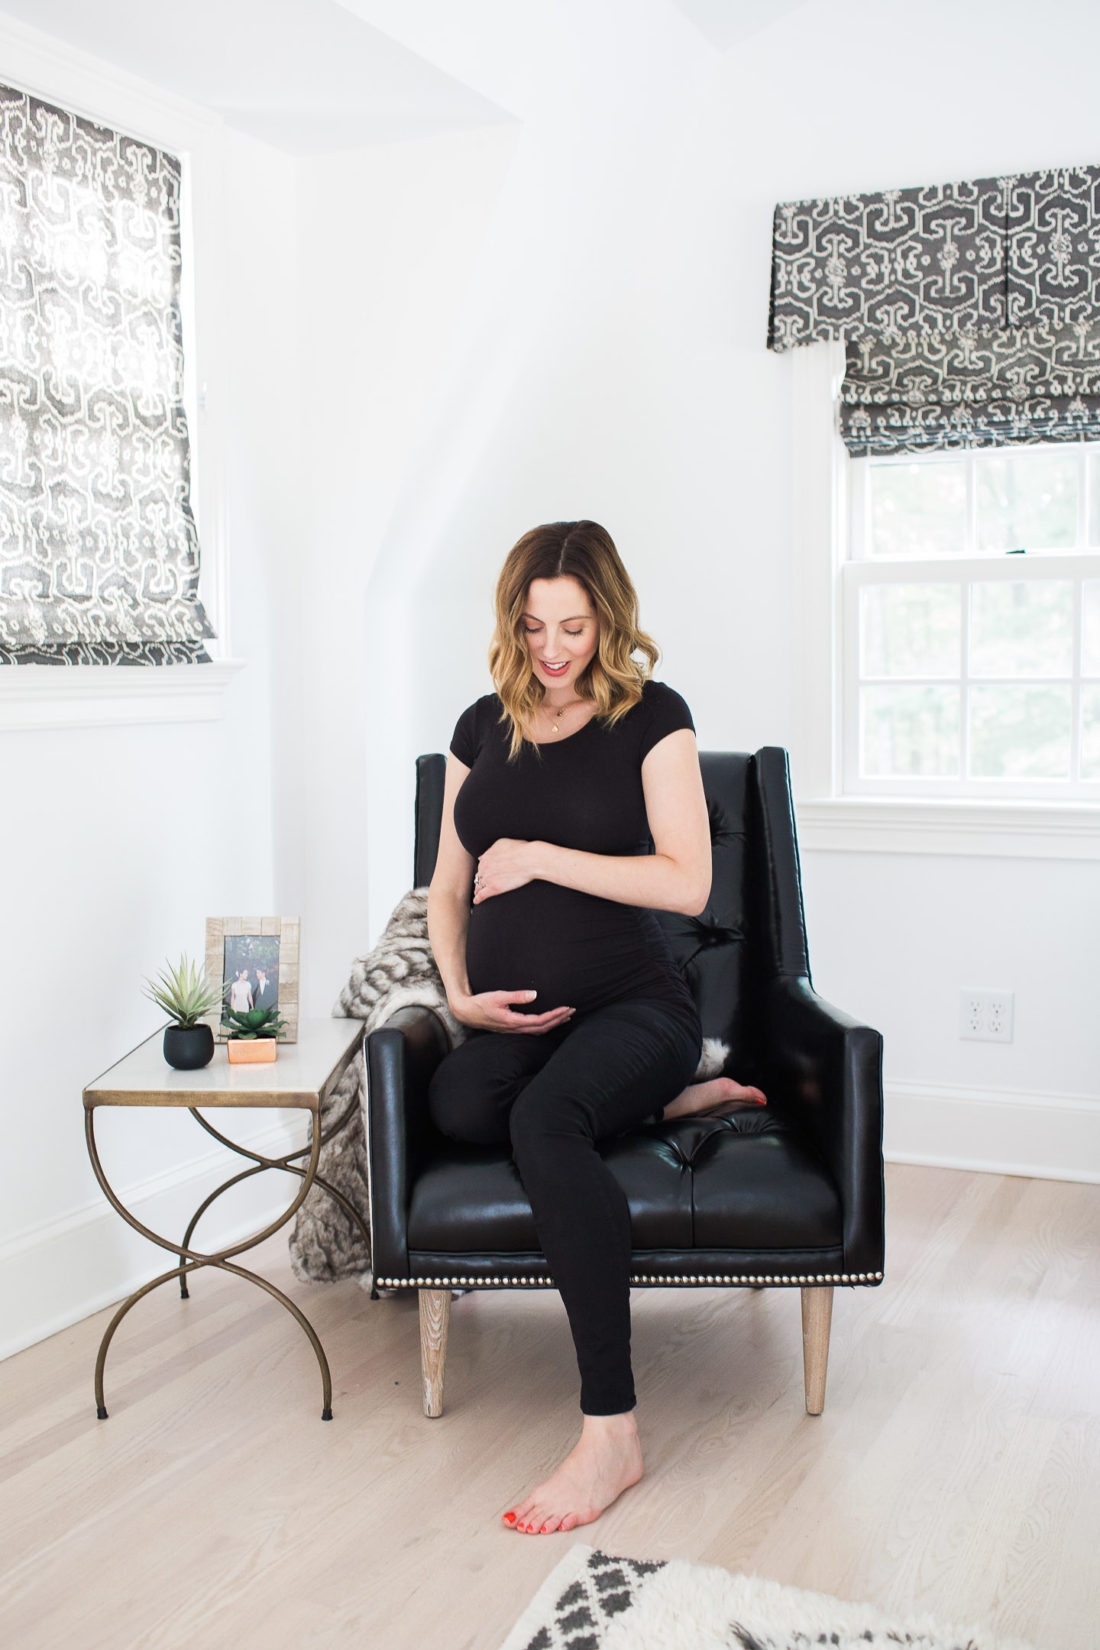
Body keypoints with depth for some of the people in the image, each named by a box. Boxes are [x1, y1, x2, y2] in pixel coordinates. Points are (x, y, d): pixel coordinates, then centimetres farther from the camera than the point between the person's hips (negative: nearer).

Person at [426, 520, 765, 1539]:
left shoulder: (651, 717, 1)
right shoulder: (483, 727, 14)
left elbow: (687, 882, -8)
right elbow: (448, 885, 19)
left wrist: (543, 856, -12)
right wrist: (459, 993, 3)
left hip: (632, 1004, -4)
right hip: (515, 1021, 5)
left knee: (544, 1120, -36)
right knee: (455, 1104, -31)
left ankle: (611, 1432, -32)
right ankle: (660, 1104, -5)